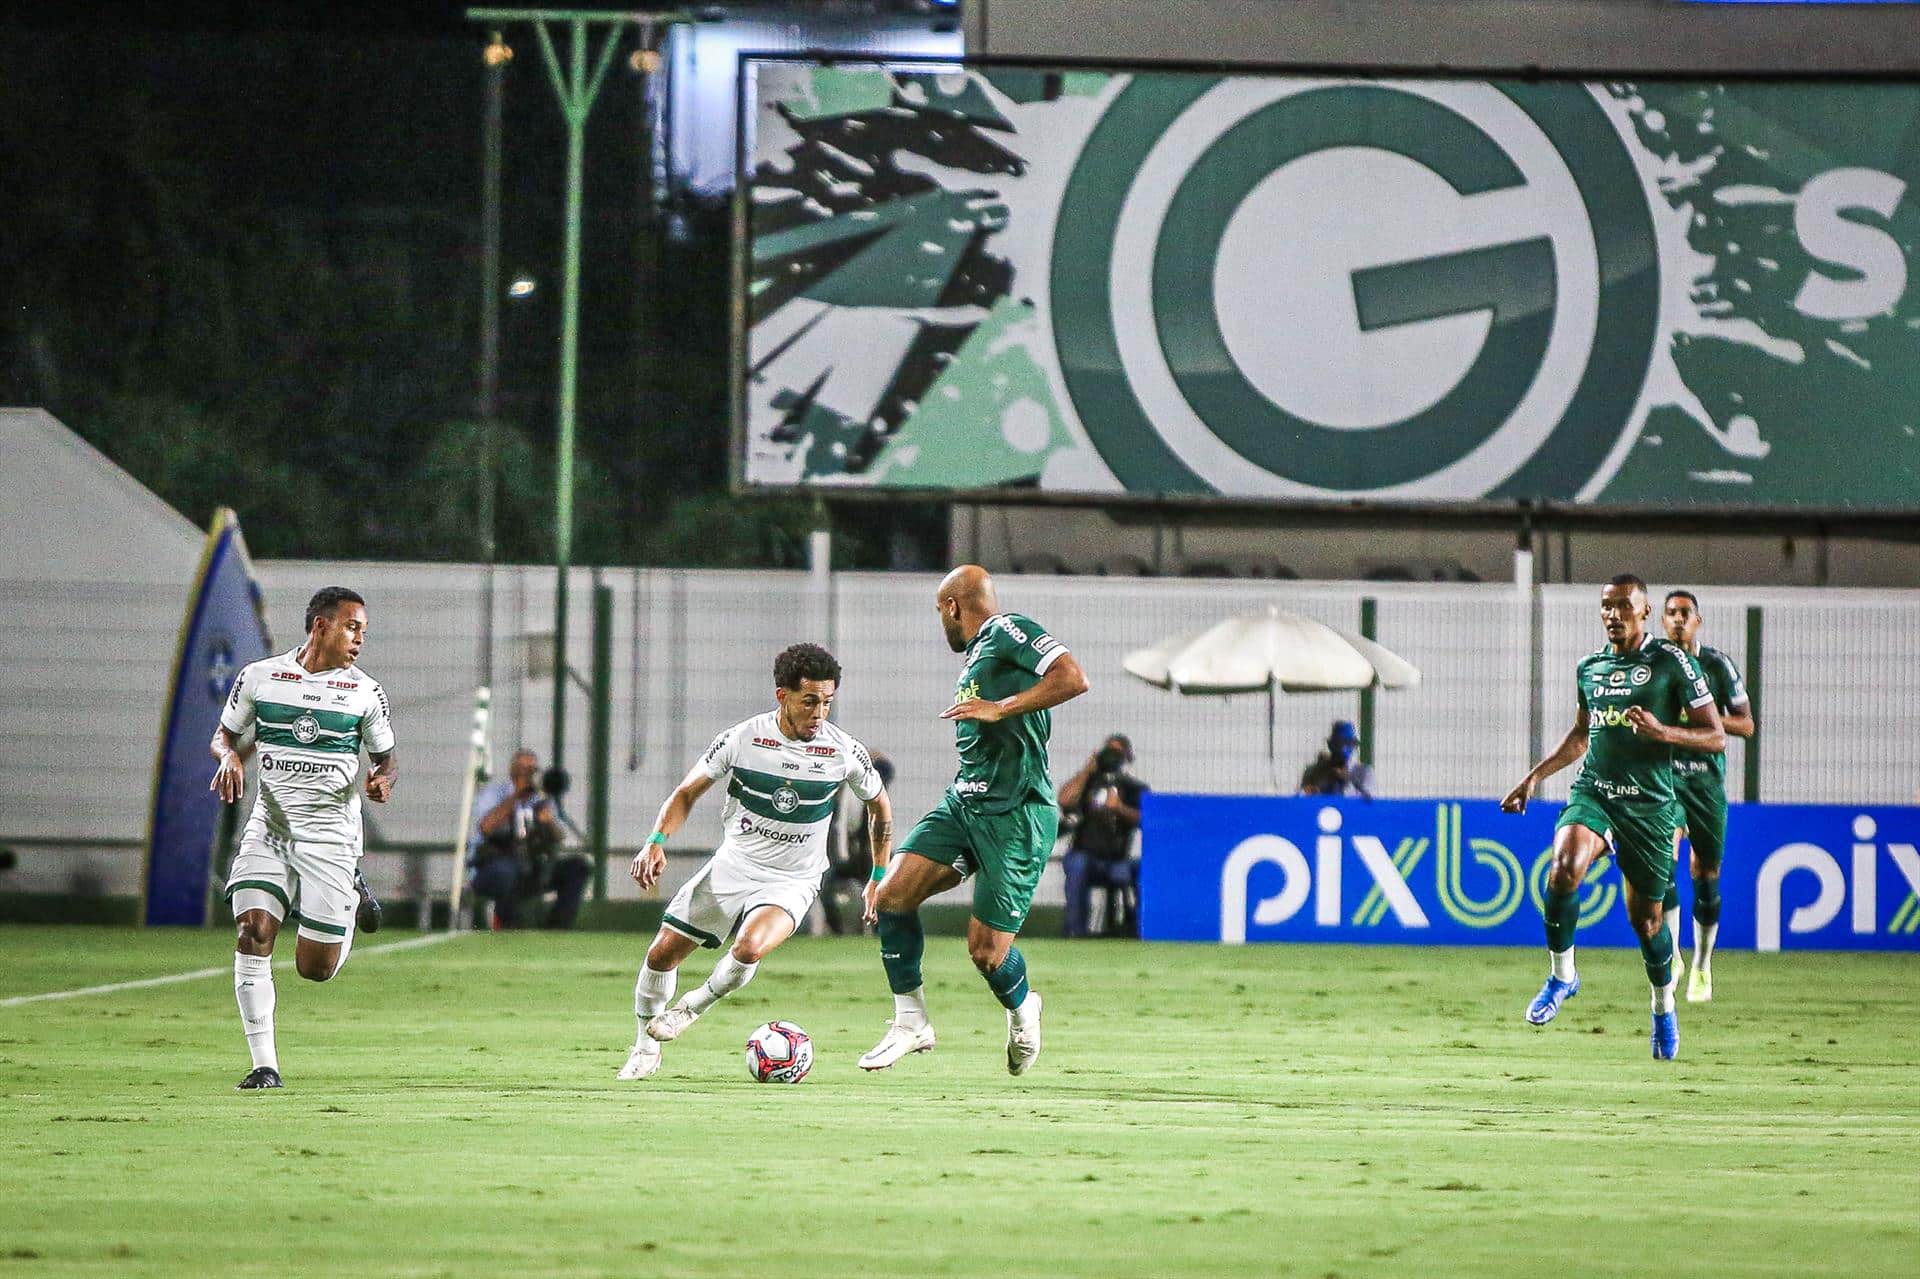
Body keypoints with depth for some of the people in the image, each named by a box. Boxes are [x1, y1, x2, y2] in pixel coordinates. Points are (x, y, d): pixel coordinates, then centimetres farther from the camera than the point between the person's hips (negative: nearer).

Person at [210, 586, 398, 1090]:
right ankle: (264, 1064, -9)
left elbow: (386, 756, 9)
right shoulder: (259, 676, 1)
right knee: (252, 933, -17)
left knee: (316, 968, -1)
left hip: (330, 835, -1)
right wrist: (230, 757, -10)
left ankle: (352, 897, 32)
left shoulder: (365, 692, 0)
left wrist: (384, 780, -14)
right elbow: (226, 734, 13)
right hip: (268, 827, 1)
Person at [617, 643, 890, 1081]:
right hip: (732, 864, 2)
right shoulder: (742, 739, -12)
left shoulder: (844, 752, -11)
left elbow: (880, 806, 8)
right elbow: (687, 792, -1)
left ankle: (691, 1008, -1)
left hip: (792, 881, -2)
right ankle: (646, 1046, 26)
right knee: (662, 953, 1)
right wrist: (657, 841, -17)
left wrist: (879, 879, 9)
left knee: (749, 948, -31)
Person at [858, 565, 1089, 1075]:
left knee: (986, 952, -7)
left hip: (1015, 816, -9)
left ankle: (1022, 1011, 26)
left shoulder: (1008, 631, -7)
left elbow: (1073, 678, -22)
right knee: (891, 896, -8)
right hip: (962, 803, 9)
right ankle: (910, 1023, 4)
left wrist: (998, 709, -22)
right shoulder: (976, 654, 21)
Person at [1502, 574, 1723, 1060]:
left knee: (1647, 918, 5)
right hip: (1592, 794, 3)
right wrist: (1534, 777, 21)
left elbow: (1715, 737, -4)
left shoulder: (1672, 662, -4)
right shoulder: (1589, 668, 11)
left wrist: (1662, 731, -20)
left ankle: (1664, 1008, 31)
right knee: (1565, 867, -28)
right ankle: (1562, 975, -10)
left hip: (1649, 803, -3)